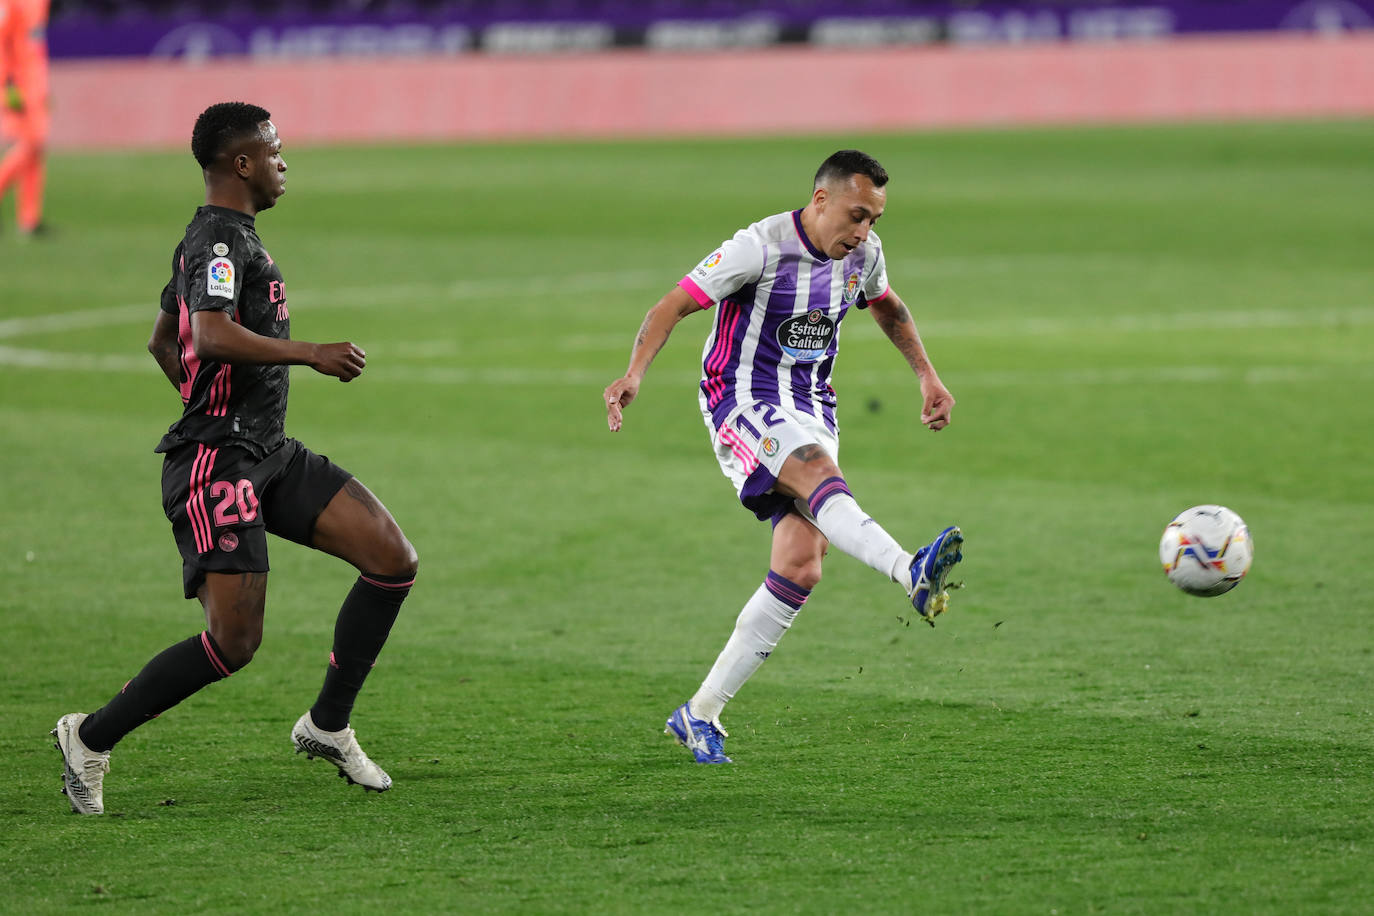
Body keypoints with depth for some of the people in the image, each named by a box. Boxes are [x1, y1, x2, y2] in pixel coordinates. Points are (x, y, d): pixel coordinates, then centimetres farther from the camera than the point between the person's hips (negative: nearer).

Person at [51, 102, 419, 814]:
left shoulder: (209, 239, 18)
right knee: (234, 642, -14)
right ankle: (91, 739, 3)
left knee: (394, 562, 0)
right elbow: (212, 337, -33)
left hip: (266, 453, 10)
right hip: (217, 464, -10)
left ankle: (327, 726, 10)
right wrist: (311, 354, -26)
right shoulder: (221, 241, -14)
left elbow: (162, 341, 31)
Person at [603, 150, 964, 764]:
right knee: (817, 471, -37)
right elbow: (672, 306, -17)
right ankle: (912, 574, -60)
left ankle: (701, 713, -1)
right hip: (743, 404, -6)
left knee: (800, 566, -8)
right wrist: (634, 373, -31)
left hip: (811, 410, 6)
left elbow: (886, 306, 27)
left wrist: (926, 375, 22)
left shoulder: (863, 254, 4)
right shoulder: (760, 248, -17)